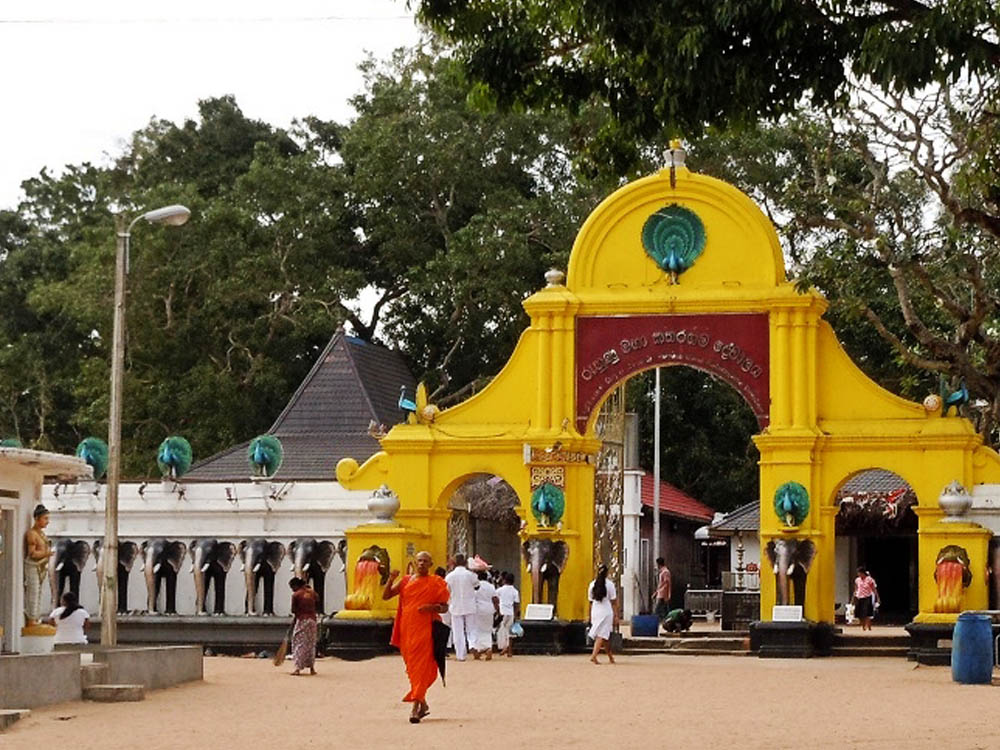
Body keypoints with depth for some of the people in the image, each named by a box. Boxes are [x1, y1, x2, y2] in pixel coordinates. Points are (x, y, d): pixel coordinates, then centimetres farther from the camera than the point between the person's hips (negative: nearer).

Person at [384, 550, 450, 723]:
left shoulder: (436, 583, 4)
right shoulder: (405, 581, 12)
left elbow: (445, 607, 4)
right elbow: (385, 596, 8)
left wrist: (432, 607, -16)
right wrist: (391, 580, -7)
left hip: (425, 630, -4)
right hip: (407, 629, 4)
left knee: (421, 666, -12)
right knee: (412, 667, 10)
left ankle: (416, 707, -16)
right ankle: (423, 704, 24)